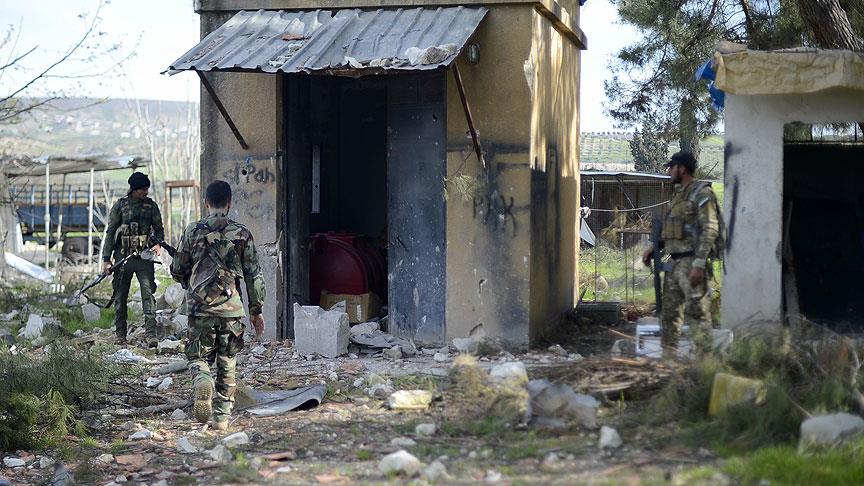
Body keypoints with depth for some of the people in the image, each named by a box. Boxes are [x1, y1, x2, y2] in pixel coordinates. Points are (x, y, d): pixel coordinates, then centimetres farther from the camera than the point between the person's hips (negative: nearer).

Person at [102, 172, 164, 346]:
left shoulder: (152, 205, 7)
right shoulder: (120, 206, 2)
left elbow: (159, 229, 13)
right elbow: (110, 232, 3)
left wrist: (158, 244, -9)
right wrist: (106, 259, -1)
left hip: (145, 256, 0)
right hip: (123, 256, 0)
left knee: (148, 294, -10)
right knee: (120, 297, 6)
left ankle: (151, 334, -15)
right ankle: (120, 336, 15)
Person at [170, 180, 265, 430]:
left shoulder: (192, 231, 1)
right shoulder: (242, 234, -1)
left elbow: (177, 271, 8)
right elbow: (254, 276, 1)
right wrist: (256, 310, 10)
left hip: (199, 306, 0)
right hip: (232, 308, 0)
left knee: (198, 357, 10)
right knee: (228, 363, 11)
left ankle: (202, 381, -23)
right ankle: (222, 416, 12)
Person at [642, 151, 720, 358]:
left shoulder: (702, 194, -9)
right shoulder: (678, 194, 19)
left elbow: (710, 230, -17)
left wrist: (699, 263, -23)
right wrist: (654, 248, 16)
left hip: (690, 262, -9)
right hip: (673, 262, 9)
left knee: (697, 312, -9)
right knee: (669, 311, 11)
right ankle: (668, 355, 18)